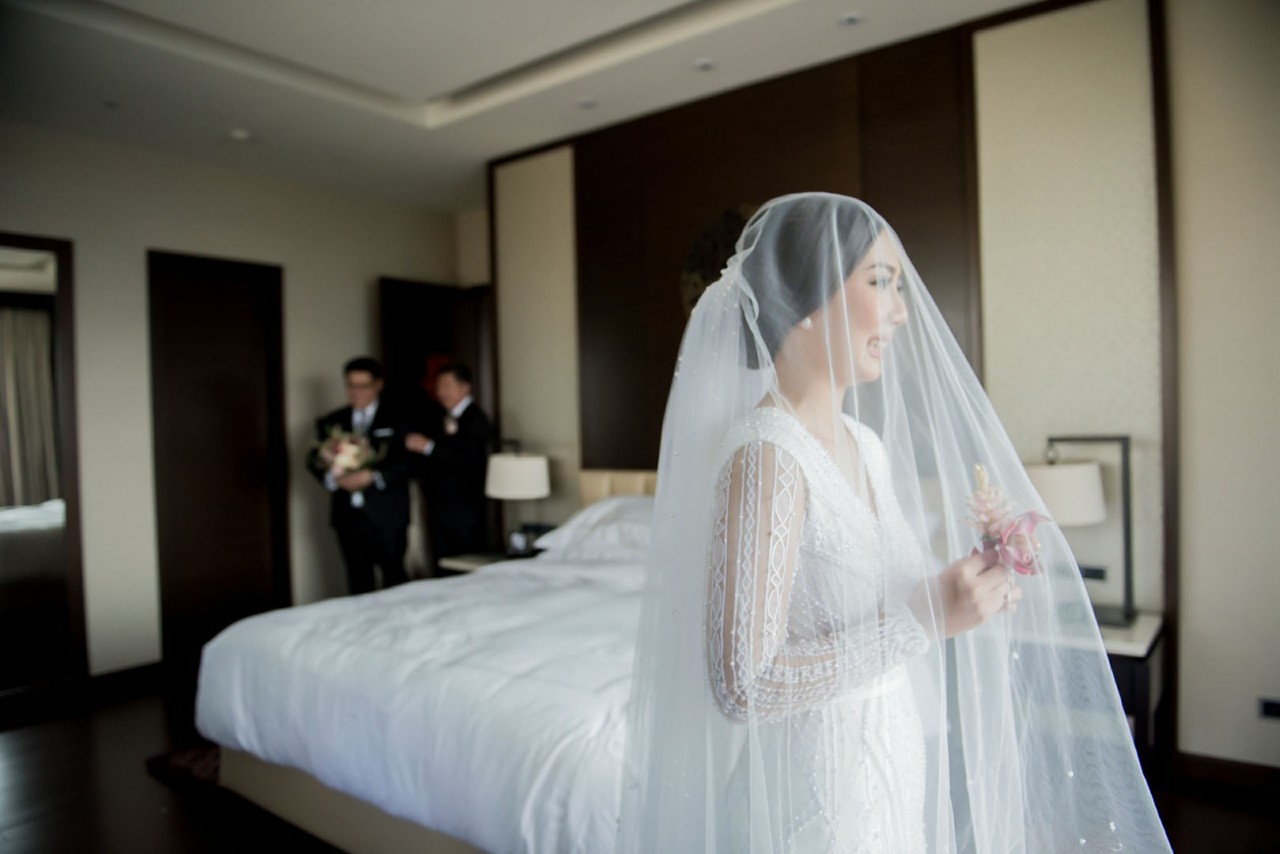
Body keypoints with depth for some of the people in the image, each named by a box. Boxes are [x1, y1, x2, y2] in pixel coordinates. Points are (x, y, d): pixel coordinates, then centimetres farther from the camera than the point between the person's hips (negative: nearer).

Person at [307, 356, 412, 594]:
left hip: (386, 514, -3)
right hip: (348, 513, 3)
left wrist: (372, 476, -21)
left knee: (394, 577, 2)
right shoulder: (331, 423, 13)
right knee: (358, 580, 9)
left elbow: (407, 462, -8)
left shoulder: (396, 422, 2)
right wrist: (333, 477, -12)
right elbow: (314, 459, 9)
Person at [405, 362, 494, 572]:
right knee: (442, 571, 9)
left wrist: (428, 446, -22)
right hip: (438, 510, 7)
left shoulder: (476, 420, -8)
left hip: (466, 510, -7)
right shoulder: (438, 418, 15)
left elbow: (469, 458, -21)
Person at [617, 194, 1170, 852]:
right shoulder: (766, 453, -24)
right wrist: (924, 618, -23)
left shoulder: (867, 443, 2)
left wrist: (970, 573, -3)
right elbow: (744, 684, -26)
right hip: (817, 795, -8)